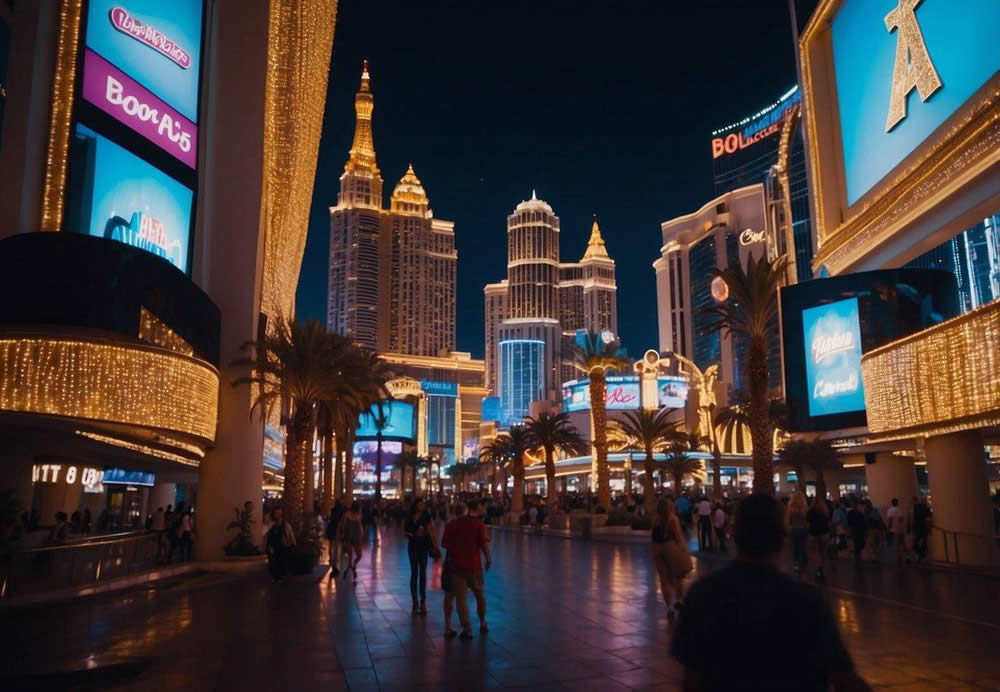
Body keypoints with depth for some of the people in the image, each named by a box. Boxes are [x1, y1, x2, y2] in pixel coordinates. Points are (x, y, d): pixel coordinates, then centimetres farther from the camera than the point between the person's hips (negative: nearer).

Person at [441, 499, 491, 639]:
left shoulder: (451, 524, 1)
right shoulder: (478, 524, -7)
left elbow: (444, 544, 3)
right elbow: (484, 544, -11)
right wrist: (489, 559, 3)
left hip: (456, 566, 1)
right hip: (474, 565, 0)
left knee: (461, 598, 4)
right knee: (479, 595, 19)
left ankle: (467, 630, 3)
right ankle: (482, 624, 30)